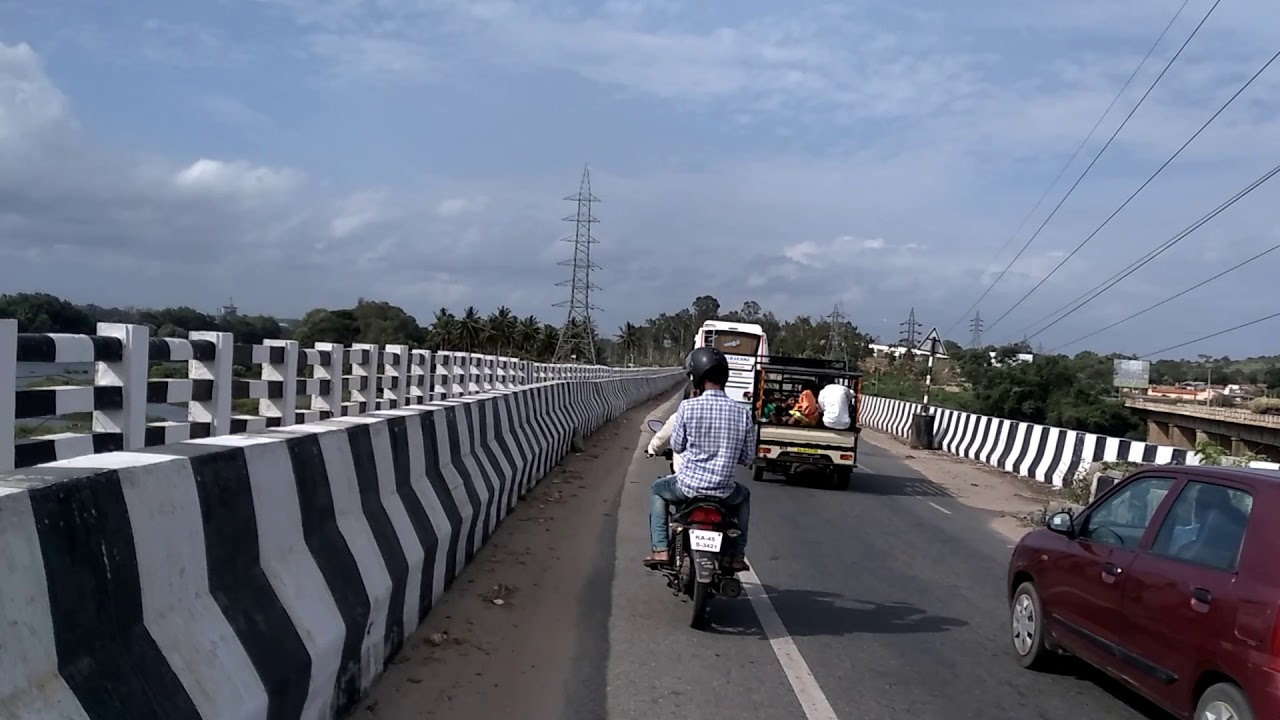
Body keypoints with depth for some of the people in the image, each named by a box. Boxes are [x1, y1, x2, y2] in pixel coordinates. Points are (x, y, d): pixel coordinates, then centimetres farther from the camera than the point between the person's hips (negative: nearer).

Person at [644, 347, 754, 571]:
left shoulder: (687, 407, -13)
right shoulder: (742, 412, -5)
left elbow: (677, 446, -1)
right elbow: (747, 458, 2)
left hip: (688, 486, -2)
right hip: (724, 491, 2)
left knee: (658, 489, 29)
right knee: (743, 496, 36)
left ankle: (660, 550, 19)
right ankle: (737, 556, 27)